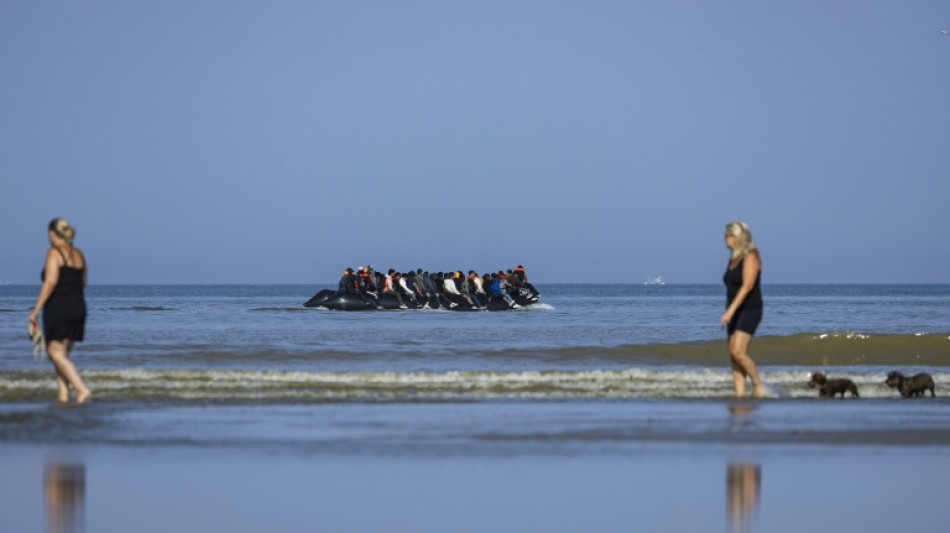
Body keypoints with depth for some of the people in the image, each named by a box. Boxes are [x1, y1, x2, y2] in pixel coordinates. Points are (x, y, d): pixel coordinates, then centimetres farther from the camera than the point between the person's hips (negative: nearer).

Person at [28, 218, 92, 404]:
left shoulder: (54, 253, -9)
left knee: (57, 354, -4)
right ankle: (63, 394, 9)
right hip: (78, 306, 7)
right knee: (61, 353, 16)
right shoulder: (78, 254, 12)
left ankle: (83, 390, -19)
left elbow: (50, 282, -18)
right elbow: (83, 282, 18)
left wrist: (36, 310, -16)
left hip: (58, 307, -7)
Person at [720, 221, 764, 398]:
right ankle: (740, 393, 1)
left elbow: (747, 286, -21)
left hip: (749, 310, -9)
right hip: (735, 312, 9)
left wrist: (730, 310, -28)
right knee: (733, 354, 1)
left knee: (738, 352, -19)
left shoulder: (750, 257, -12)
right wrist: (729, 312, 18)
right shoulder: (733, 258, 14)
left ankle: (758, 385, -6)